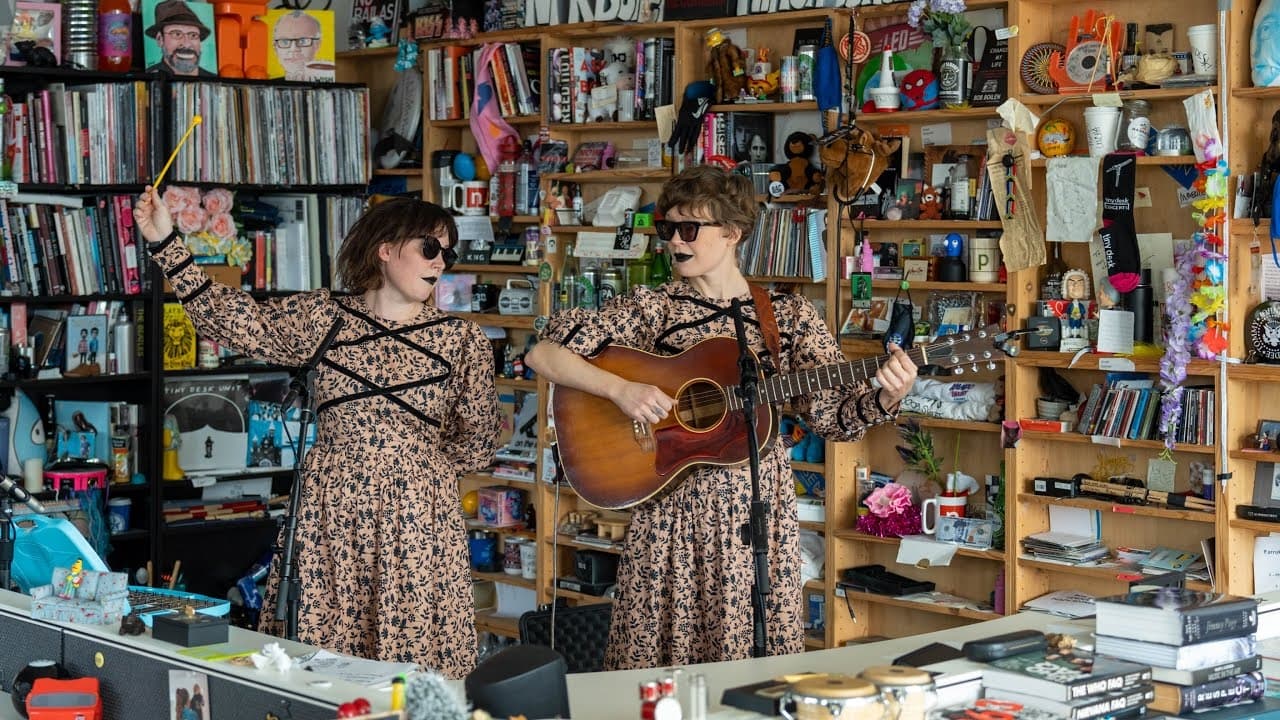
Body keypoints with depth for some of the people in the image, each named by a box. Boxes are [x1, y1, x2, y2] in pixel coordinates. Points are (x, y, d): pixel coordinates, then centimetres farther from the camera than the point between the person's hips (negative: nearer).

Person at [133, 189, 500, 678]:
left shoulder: (461, 340, 5)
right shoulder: (319, 318, 6)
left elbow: (478, 439, 13)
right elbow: (234, 319, 2)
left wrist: (424, 470, 7)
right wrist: (164, 243, -3)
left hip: (417, 519, -1)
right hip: (329, 513, 1)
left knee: (415, 658, -2)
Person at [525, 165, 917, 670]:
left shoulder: (789, 315, 3)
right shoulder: (649, 308, 2)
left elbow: (833, 415, 0)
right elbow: (544, 354, -2)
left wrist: (886, 398, -20)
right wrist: (620, 389, -15)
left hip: (757, 509, 0)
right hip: (668, 509, 0)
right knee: (654, 662, 1)